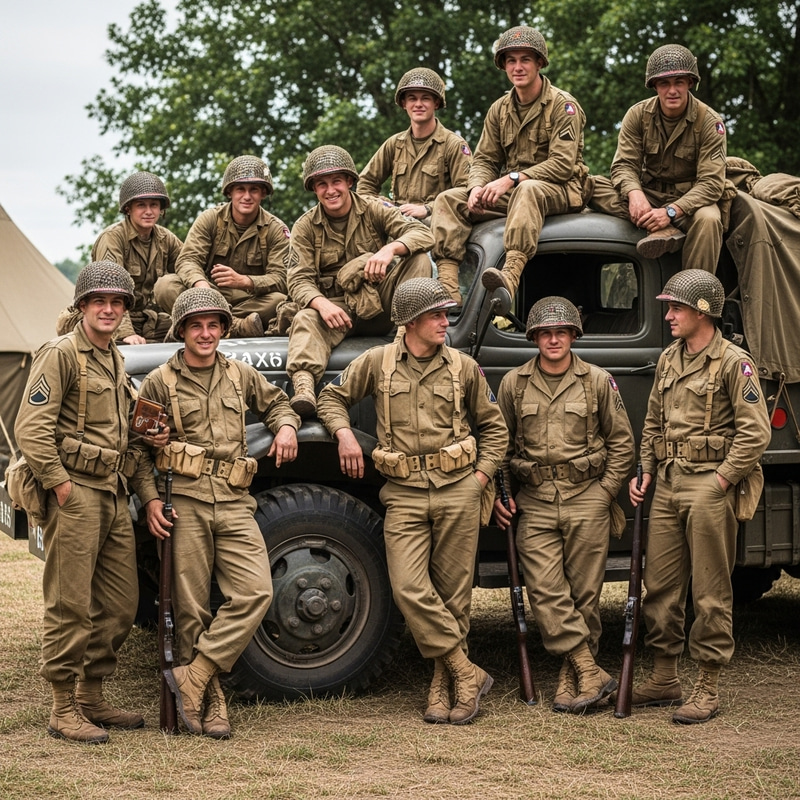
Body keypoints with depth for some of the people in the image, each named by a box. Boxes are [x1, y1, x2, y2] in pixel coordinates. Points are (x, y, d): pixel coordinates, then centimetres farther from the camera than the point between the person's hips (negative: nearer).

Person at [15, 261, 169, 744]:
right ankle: (64, 712, 2)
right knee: (71, 606, -5)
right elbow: (32, 429, -15)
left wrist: (149, 438, 9)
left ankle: (92, 698, 23)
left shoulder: (116, 360, 18)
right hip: (75, 492, -9)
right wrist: (59, 484, -17)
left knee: (120, 604, 11)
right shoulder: (61, 355, -8)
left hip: (114, 494, 9)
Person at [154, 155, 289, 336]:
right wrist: (200, 284, -35)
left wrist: (244, 281, -33)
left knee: (280, 300, -34)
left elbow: (281, 279, -12)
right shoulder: (209, 219, 3)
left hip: (253, 302, -1)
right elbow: (188, 259, -9)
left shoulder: (276, 230, 0)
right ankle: (237, 326, -39)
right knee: (165, 286, -27)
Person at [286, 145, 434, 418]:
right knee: (305, 320, -34)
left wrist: (391, 248, -34)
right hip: (336, 306, -1)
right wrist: (322, 304, -32)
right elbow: (299, 279, -9)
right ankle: (303, 384, -58)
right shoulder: (305, 227, 3)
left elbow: (423, 233, -12)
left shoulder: (373, 211, 3)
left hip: (380, 302, 1)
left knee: (419, 259, -20)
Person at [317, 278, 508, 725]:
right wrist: (345, 434, -3)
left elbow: (493, 426, 14)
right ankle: (468, 675, -5)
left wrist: (482, 476, 2)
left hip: (457, 490, 0)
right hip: (404, 493, 0)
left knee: (453, 593, 3)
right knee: (410, 589, -14)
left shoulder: (464, 368, 5)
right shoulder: (377, 362, 3)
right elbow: (332, 397, 15)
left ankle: (445, 687, 12)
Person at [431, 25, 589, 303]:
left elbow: (563, 163, -16)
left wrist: (511, 179, -25)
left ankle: (511, 276, -61)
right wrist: (478, 187, -15)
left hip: (558, 192, -6)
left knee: (527, 191, -41)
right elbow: (484, 159, 10)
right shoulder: (500, 109, 13)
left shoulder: (563, 105, -5)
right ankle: (447, 287, -30)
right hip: (511, 194, 6)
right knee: (448, 200, -12)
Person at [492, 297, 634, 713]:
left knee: (584, 594, 2)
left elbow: (621, 442, 8)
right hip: (535, 502, 1)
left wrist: (605, 491, -1)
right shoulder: (513, 384, 6)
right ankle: (591, 674, -7)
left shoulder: (598, 382, 3)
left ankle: (571, 678, 11)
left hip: (586, 498, -1)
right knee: (545, 591, -10)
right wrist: (499, 494, 7)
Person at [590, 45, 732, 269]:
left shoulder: (709, 122, -11)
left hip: (691, 199, -3)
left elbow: (711, 183, -18)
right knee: (594, 186, -21)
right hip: (650, 195, 3)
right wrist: (634, 194, -33)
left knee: (707, 220, -38)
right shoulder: (638, 115, -2)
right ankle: (664, 232, -37)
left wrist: (671, 212, -33)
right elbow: (624, 165, -7)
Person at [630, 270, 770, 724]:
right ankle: (664, 679, 20)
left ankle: (708, 689, 5)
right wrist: (646, 473, 12)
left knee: (711, 592, -1)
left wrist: (720, 482, -15)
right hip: (668, 484, 7)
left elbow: (755, 432, -13)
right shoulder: (668, 360, 14)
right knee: (660, 585, 10)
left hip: (709, 486, -7)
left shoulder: (733, 362, -8)